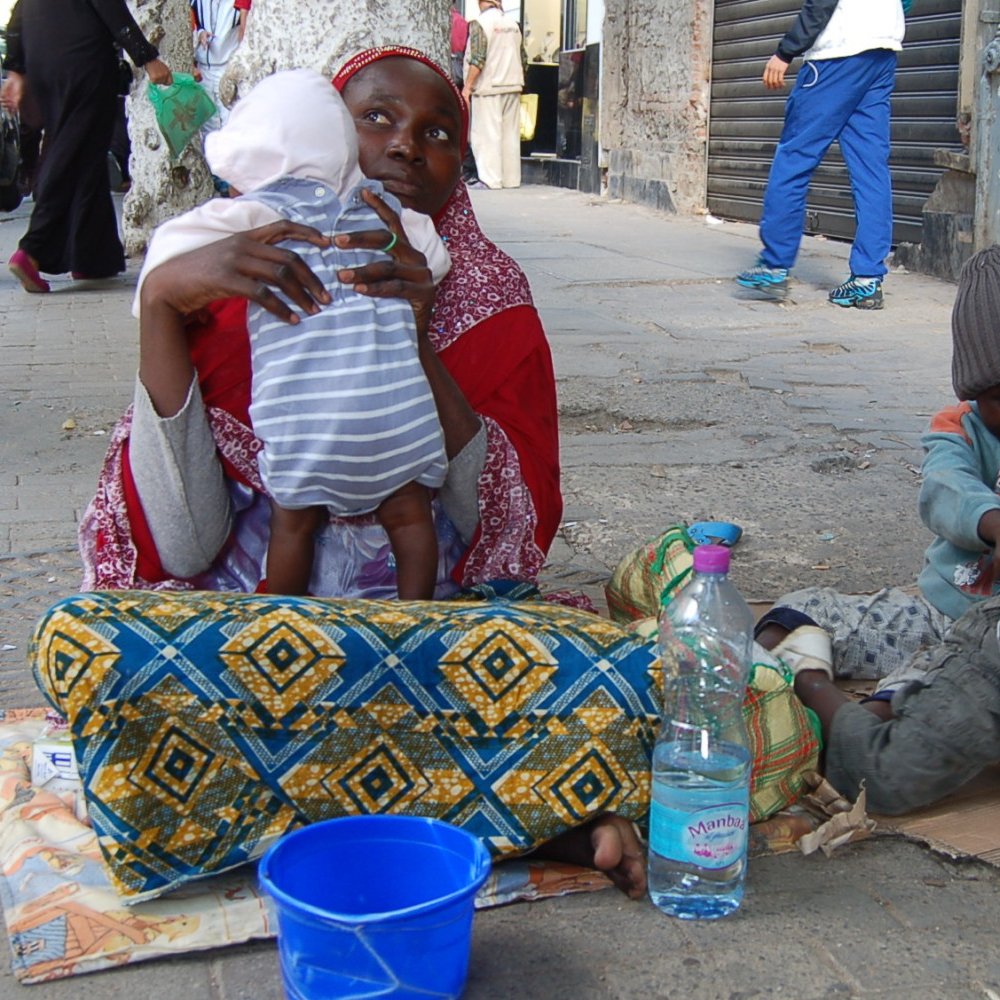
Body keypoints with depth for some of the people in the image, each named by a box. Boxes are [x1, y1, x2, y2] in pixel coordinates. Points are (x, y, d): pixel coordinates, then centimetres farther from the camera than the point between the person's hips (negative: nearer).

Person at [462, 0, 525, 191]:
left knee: (487, 134, -4)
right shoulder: (513, 23, 12)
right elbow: (522, 58, 16)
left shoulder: (480, 23, -8)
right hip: (513, 86, 6)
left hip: (489, 88, -6)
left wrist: (467, 86, -14)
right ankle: (511, 178, 12)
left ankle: (490, 179, -9)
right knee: (510, 134, 10)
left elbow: (478, 59, -17)